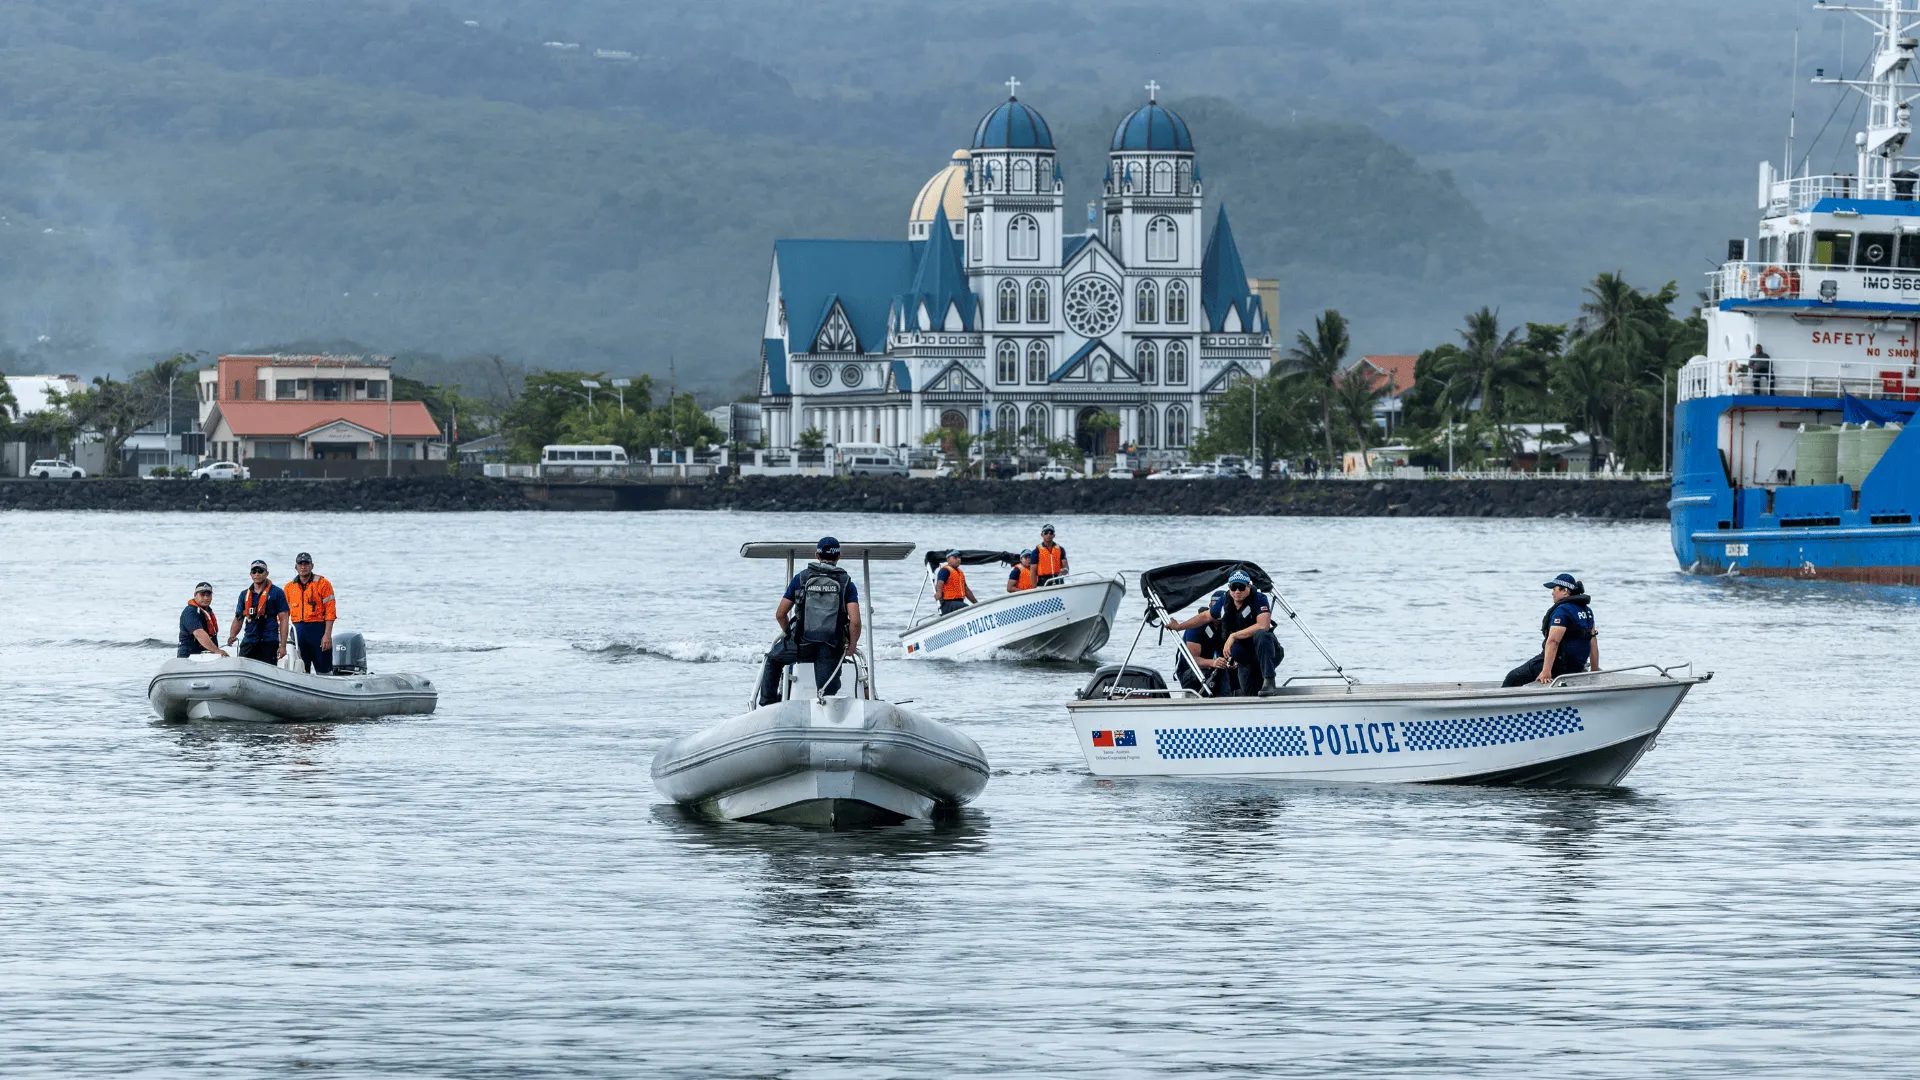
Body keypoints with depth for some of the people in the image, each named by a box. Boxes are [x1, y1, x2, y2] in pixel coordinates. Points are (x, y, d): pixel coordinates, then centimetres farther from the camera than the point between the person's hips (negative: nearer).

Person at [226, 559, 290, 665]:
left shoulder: (276, 593, 3)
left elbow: (283, 619, 0)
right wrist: (232, 636, -2)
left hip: (268, 643, -4)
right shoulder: (245, 595, 16)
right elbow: (238, 619, 18)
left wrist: (283, 646, -7)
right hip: (248, 643, 4)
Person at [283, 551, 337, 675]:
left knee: (324, 669, -3)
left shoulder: (322, 584, 1)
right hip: (298, 630, 4)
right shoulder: (289, 587, 13)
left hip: (318, 628, -4)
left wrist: (327, 635, -13)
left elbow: (330, 612, -4)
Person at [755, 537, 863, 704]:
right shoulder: (847, 584, 3)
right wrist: (851, 646, 8)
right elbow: (855, 622, -9)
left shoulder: (800, 578, 6)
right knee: (827, 695, 0)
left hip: (802, 644, 1)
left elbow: (780, 614, 9)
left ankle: (767, 702, 31)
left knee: (773, 659, 29)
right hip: (831, 650, -1)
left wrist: (789, 633, 29)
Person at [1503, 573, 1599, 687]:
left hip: (1560, 664, -9)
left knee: (1512, 678, 1)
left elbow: (1553, 641, -26)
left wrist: (1546, 672, -33)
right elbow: (1593, 642, 16)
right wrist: (1595, 670, 21)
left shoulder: (1562, 610, -17)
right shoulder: (1586, 610, 12)